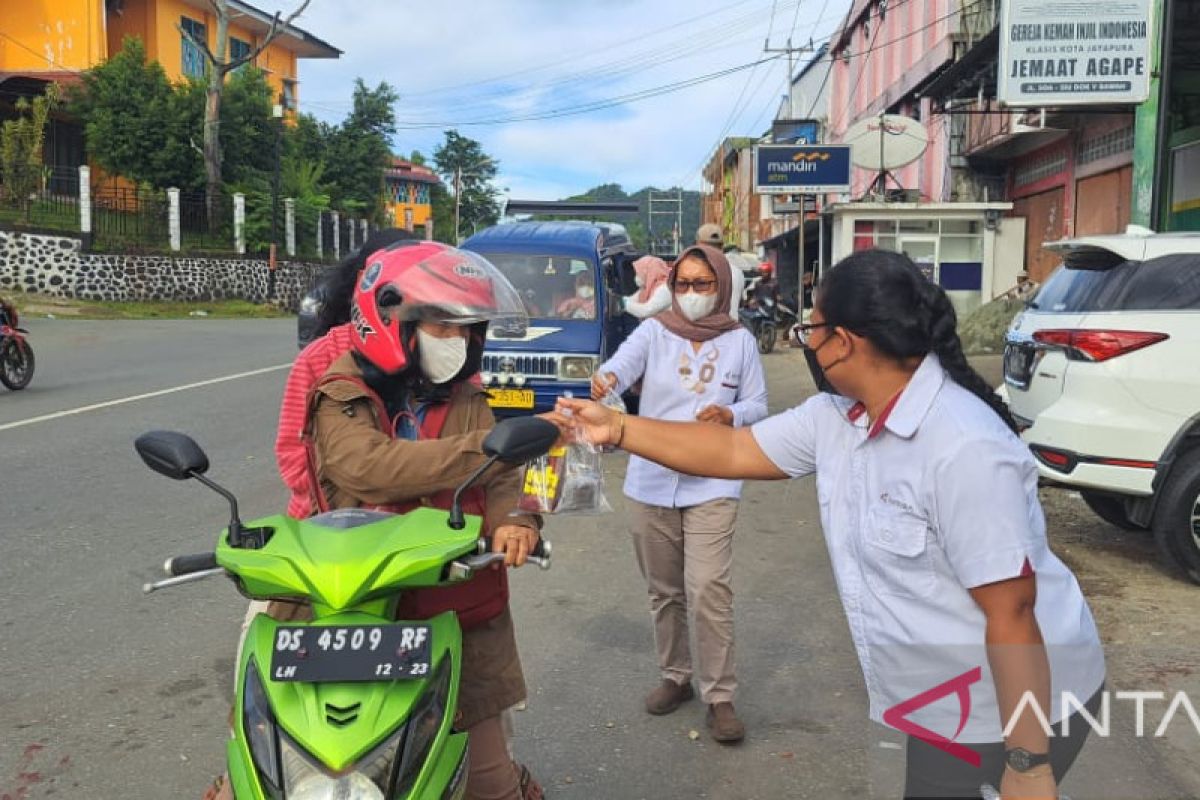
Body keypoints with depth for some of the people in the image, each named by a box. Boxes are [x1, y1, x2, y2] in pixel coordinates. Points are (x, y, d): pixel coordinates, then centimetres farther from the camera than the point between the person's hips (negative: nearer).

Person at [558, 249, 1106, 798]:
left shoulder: (963, 450, -30)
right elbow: (733, 451, 7)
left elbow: (1012, 617, -27)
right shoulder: (834, 417, -3)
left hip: (1009, 711, -7)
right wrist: (616, 429, 3)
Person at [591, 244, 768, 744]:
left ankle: (719, 695, 3)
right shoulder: (653, 332, 1)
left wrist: (731, 415, -16)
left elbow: (758, 406, 7)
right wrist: (606, 378, -42)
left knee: (709, 590, -12)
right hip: (650, 483, 2)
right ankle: (675, 677, 32)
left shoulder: (740, 341, 4)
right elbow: (623, 363, -18)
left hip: (711, 485, -2)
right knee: (663, 590, 14)